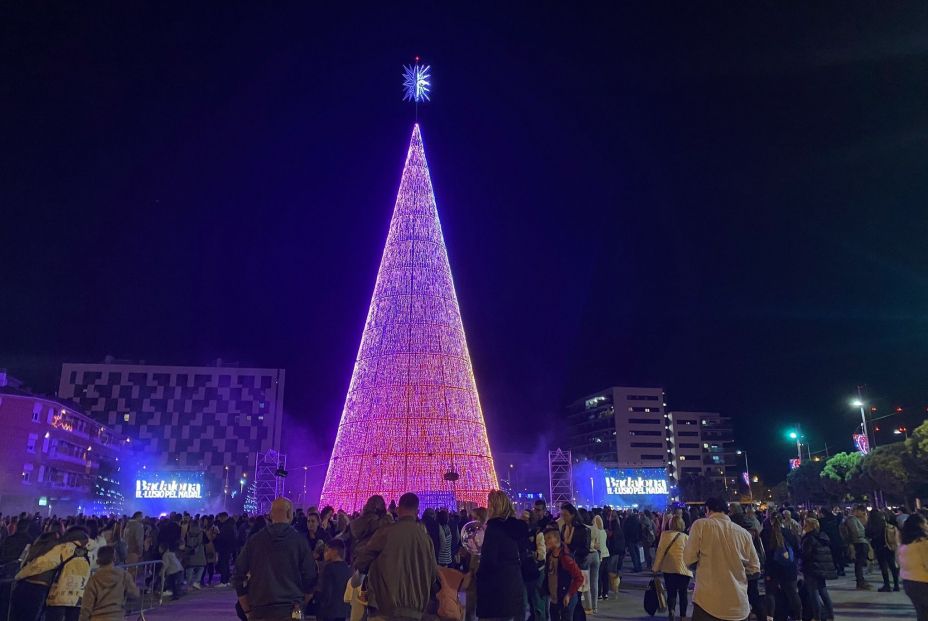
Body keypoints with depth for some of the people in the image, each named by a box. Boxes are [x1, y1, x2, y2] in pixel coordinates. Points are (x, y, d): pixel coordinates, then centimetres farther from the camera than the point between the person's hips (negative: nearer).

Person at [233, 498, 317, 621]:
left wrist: (247, 610, 12)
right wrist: (300, 605, 11)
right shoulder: (299, 540, -2)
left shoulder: (254, 540, 4)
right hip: (290, 611, -3)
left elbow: (238, 575, 6)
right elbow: (310, 577, -2)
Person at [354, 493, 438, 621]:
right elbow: (433, 574, 11)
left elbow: (360, 563, -1)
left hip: (385, 608, -4)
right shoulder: (426, 538, 4)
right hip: (414, 610, 4)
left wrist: (374, 568, 21)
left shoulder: (386, 531, -7)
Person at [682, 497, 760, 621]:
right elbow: (754, 570, 10)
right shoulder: (743, 533, 4)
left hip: (708, 602, -4)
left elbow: (688, 560, -7)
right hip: (738, 604, 4)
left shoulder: (701, 524, -5)